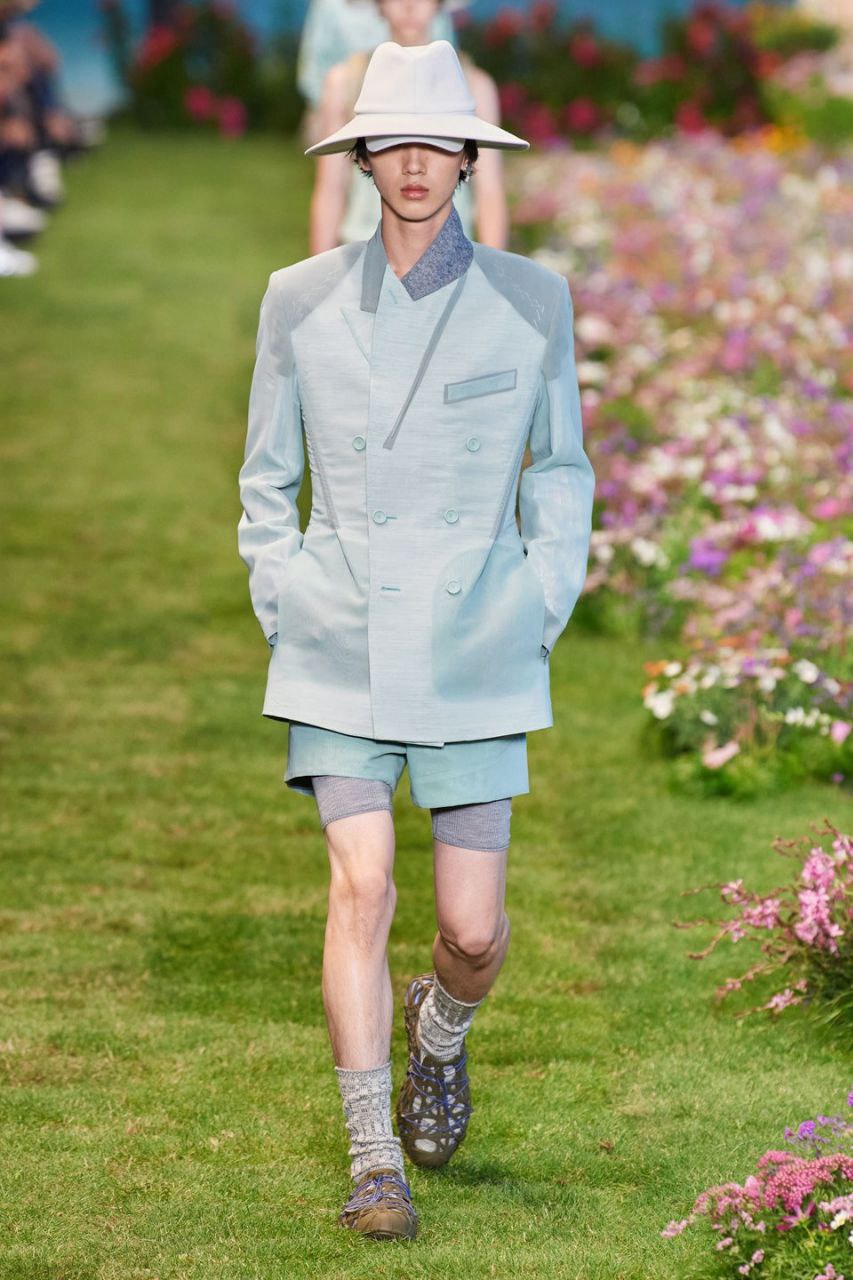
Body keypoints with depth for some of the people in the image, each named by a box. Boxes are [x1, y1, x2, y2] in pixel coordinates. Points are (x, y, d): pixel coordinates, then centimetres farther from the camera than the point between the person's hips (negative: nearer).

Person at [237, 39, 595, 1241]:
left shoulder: (530, 300, 0)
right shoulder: (301, 301, 2)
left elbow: (561, 475, 10)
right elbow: (267, 479, 12)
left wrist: (539, 621, 3)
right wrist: (282, 617, 4)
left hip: (475, 655, 0)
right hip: (340, 648, 0)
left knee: (475, 927, -1)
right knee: (361, 888, -13)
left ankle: (442, 1026, 36)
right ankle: (374, 1162, -5)